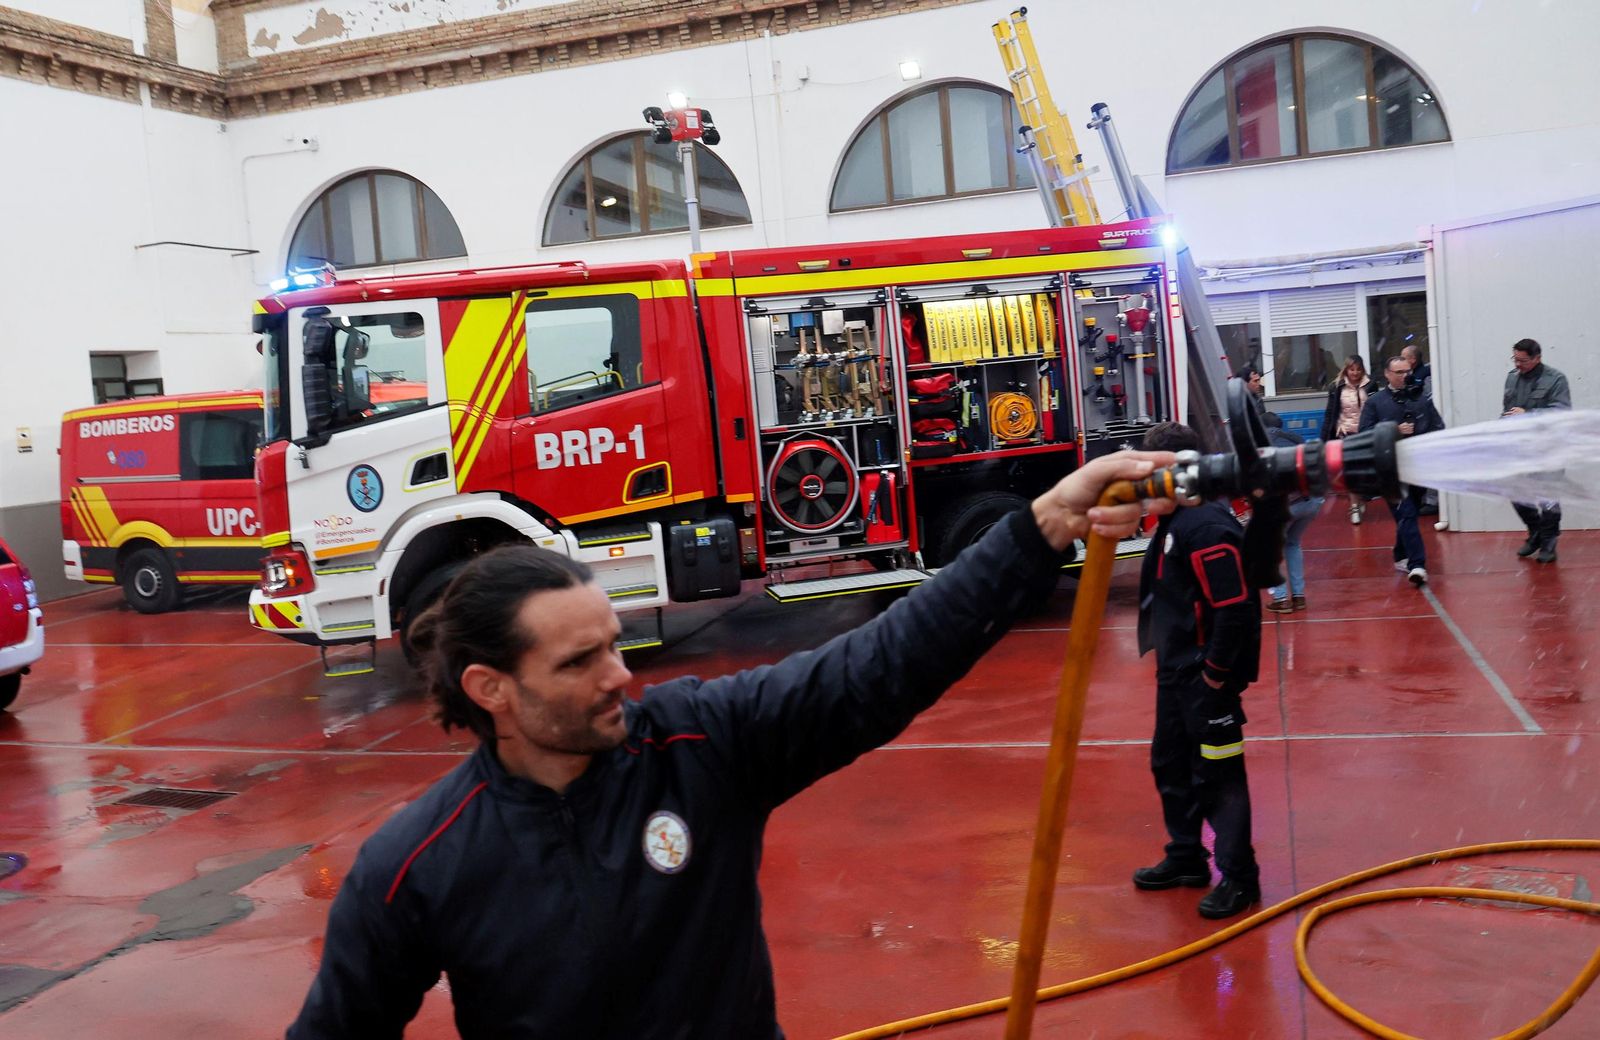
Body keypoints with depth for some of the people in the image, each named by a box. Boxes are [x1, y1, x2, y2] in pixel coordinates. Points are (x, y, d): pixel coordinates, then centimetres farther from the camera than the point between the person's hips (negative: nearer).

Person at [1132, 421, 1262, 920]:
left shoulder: (1206, 527, -23)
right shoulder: (1176, 520, 8)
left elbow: (1235, 607, -26)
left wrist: (1217, 672, -19)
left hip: (1206, 677, -10)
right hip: (1176, 672, 10)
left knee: (1218, 776, 1)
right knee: (1171, 764, 20)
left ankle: (1240, 877, 15)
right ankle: (1186, 858, 35)